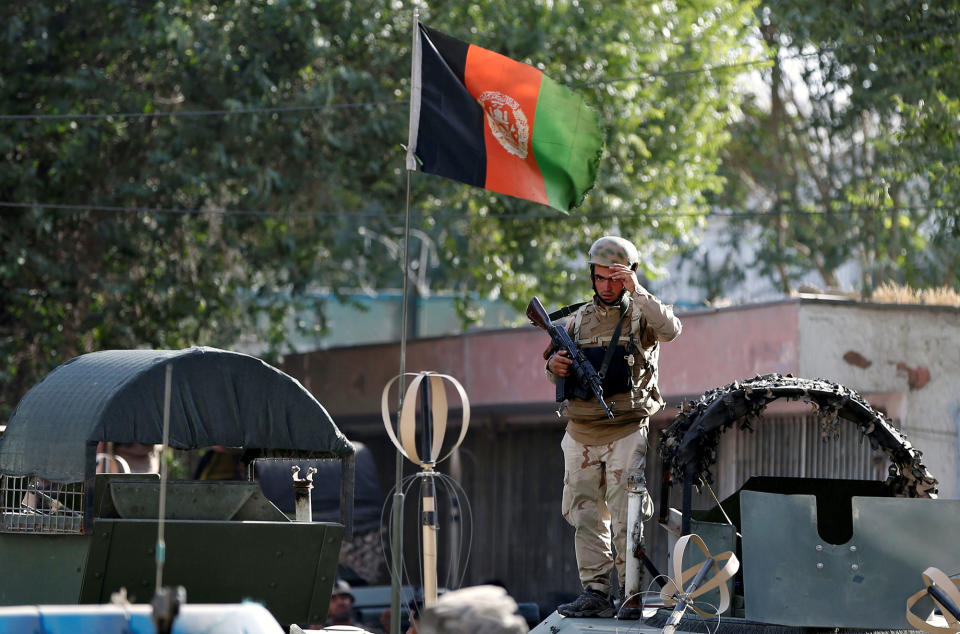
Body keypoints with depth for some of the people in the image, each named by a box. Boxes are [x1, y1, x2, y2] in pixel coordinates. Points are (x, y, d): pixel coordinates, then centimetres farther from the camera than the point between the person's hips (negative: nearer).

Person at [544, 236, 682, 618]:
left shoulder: (641, 314, 0)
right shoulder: (580, 318, 13)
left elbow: (671, 330, -23)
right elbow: (559, 373, 18)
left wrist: (637, 292, -25)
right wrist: (554, 367, -5)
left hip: (626, 431, -5)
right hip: (581, 432, 5)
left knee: (625, 518, -8)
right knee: (586, 518, 5)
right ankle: (595, 593, 9)